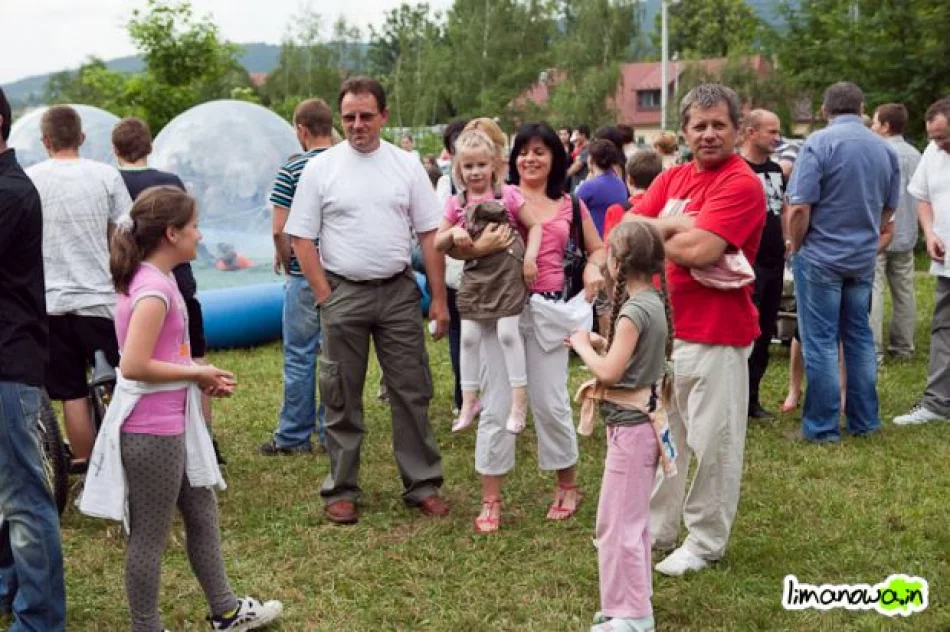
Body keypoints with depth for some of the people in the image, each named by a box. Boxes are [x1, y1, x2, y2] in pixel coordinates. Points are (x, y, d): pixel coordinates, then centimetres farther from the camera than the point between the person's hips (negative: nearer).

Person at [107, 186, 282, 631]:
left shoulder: (151, 280, 9)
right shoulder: (155, 289, -21)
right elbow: (133, 366, -27)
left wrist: (199, 375, 5)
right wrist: (197, 373, -16)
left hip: (170, 425, 10)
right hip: (152, 432, -10)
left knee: (202, 515, 20)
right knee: (150, 536, 4)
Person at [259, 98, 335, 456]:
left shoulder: (292, 169, -8)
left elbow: (279, 229, -12)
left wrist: (285, 260, 5)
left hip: (304, 276, -4)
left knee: (299, 358, 5)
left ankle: (294, 437, 12)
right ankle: (332, 435, 16)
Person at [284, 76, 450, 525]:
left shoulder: (407, 166, 4)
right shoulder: (321, 168, 0)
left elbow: (429, 235, 5)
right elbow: (301, 238, 0)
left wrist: (439, 298, 1)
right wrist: (325, 297, -7)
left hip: (399, 291, 1)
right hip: (343, 292, -1)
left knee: (412, 392, 5)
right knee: (341, 399, 7)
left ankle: (422, 484, 17)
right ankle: (341, 490, 18)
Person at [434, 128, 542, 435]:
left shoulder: (508, 195, -3)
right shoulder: (456, 204, 6)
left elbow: (534, 226, 0)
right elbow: (437, 244, 7)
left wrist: (530, 256, -13)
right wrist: (453, 232, -12)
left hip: (507, 272, -4)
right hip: (475, 275, 4)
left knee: (508, 332, -10)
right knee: (469, 337, 6)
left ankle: (519, 399, 1)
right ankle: (469, 400, 19)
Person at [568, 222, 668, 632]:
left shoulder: (634, 311, -22)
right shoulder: (653, 301, 6)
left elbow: (609, 373, -25)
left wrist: (582, 346, -10)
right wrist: (601, 343, 6)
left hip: (630, 427, -10)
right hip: (643, 421, 10)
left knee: (616, 523, 0)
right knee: (632, 519, 19)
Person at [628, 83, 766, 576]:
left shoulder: (742, 184, -13)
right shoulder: (672, 178, 11)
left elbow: (698, 250, -23)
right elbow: (629, 228, 2)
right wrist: (678, 229, -15)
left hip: (716, 333, -7)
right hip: (663, 326, 8)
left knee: (712, 442, 4)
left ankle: (706, 541, 19)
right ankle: (658, 527, 33)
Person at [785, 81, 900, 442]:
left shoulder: (819, 143, -14)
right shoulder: (885, 149, 6)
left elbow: (799, 208, -18)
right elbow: (888, 210, 15)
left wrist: (796, 247, -3)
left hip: (820, 258, -6)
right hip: (864, 259, 6)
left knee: (820, 342, 1)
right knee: (859, 337, 15)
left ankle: (823, 427, 5)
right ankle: (864, 421, 22)